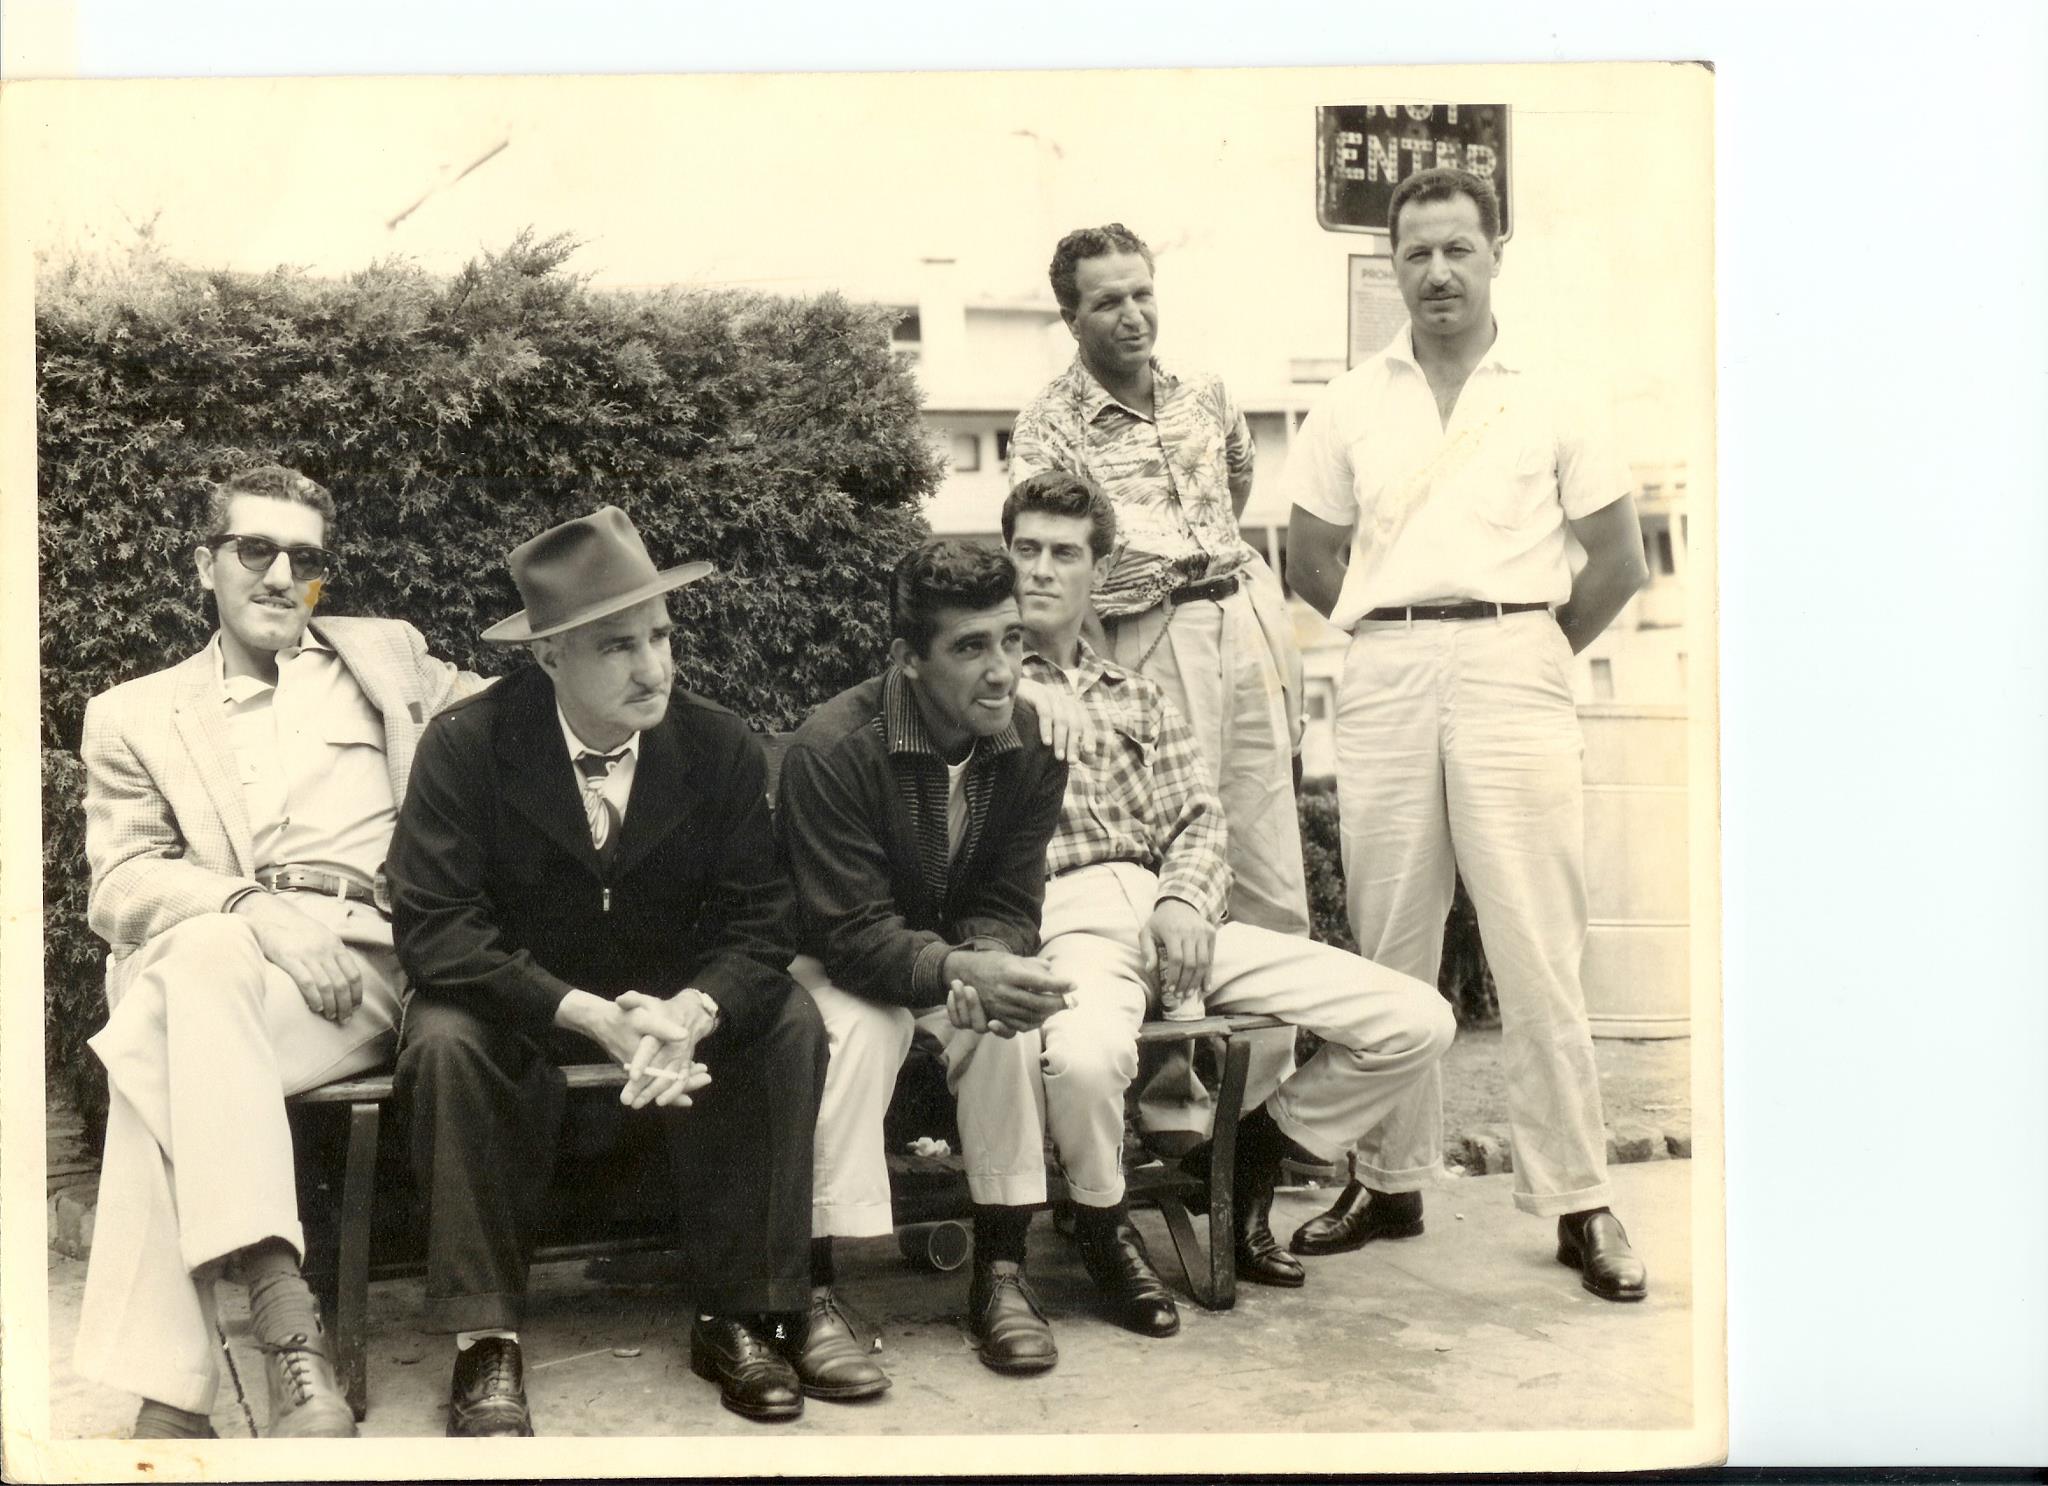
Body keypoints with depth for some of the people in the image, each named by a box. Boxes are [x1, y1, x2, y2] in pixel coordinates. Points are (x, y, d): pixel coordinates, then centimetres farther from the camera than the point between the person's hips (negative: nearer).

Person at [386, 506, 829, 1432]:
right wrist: (591, 1015, -34)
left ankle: (737, 1317, -11)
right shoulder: (465, 746, -16)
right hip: (515, 1004, -2)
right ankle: (485, 1339, -20)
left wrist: (689, 1013, -35)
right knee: (444, 1041, -32)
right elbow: (434, 929, -23)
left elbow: (758, 921, -13)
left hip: (672, 1000, 2)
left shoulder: (723, 749, -10)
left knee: (789, 1025, -22)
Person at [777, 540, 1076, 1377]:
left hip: (962, 956, 4)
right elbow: (850, 934, -27)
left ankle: (1001, 1272, -17)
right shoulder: (832, 749, -25)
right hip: (845, 968, -3)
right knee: (858, 1026, -34)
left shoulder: (1033, 743, -11)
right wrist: (957, 971, -45)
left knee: (1010, 1019, -28)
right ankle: (815, 1284, -27)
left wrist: (991, 964, -32)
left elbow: (1009, 907, -8)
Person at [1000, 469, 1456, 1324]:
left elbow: (1199, 821, 14)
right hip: (1063, 920, -5)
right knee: (1088, 1053, -42)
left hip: (1170, 917, 5)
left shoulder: (1137, 699, 27)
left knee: (1418, 1021, -8)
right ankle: (1102, 1221, -7)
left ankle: (1253, 1159, 13)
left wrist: (1186, 900, -6)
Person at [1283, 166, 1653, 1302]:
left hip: (1512, 668, -2)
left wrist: (1535, 650, 6)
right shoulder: (1350, 405, 12)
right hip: (1383, 680, 2)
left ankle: (1577, 1202, 3)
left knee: (1537, 943, -5)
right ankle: (1388, 1181, 17)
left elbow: (1619, 557, 9)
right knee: (1386, 943, 6)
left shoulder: (1549, 398, 8)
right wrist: (1397, 636, 8)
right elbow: (1309, 557, 14)